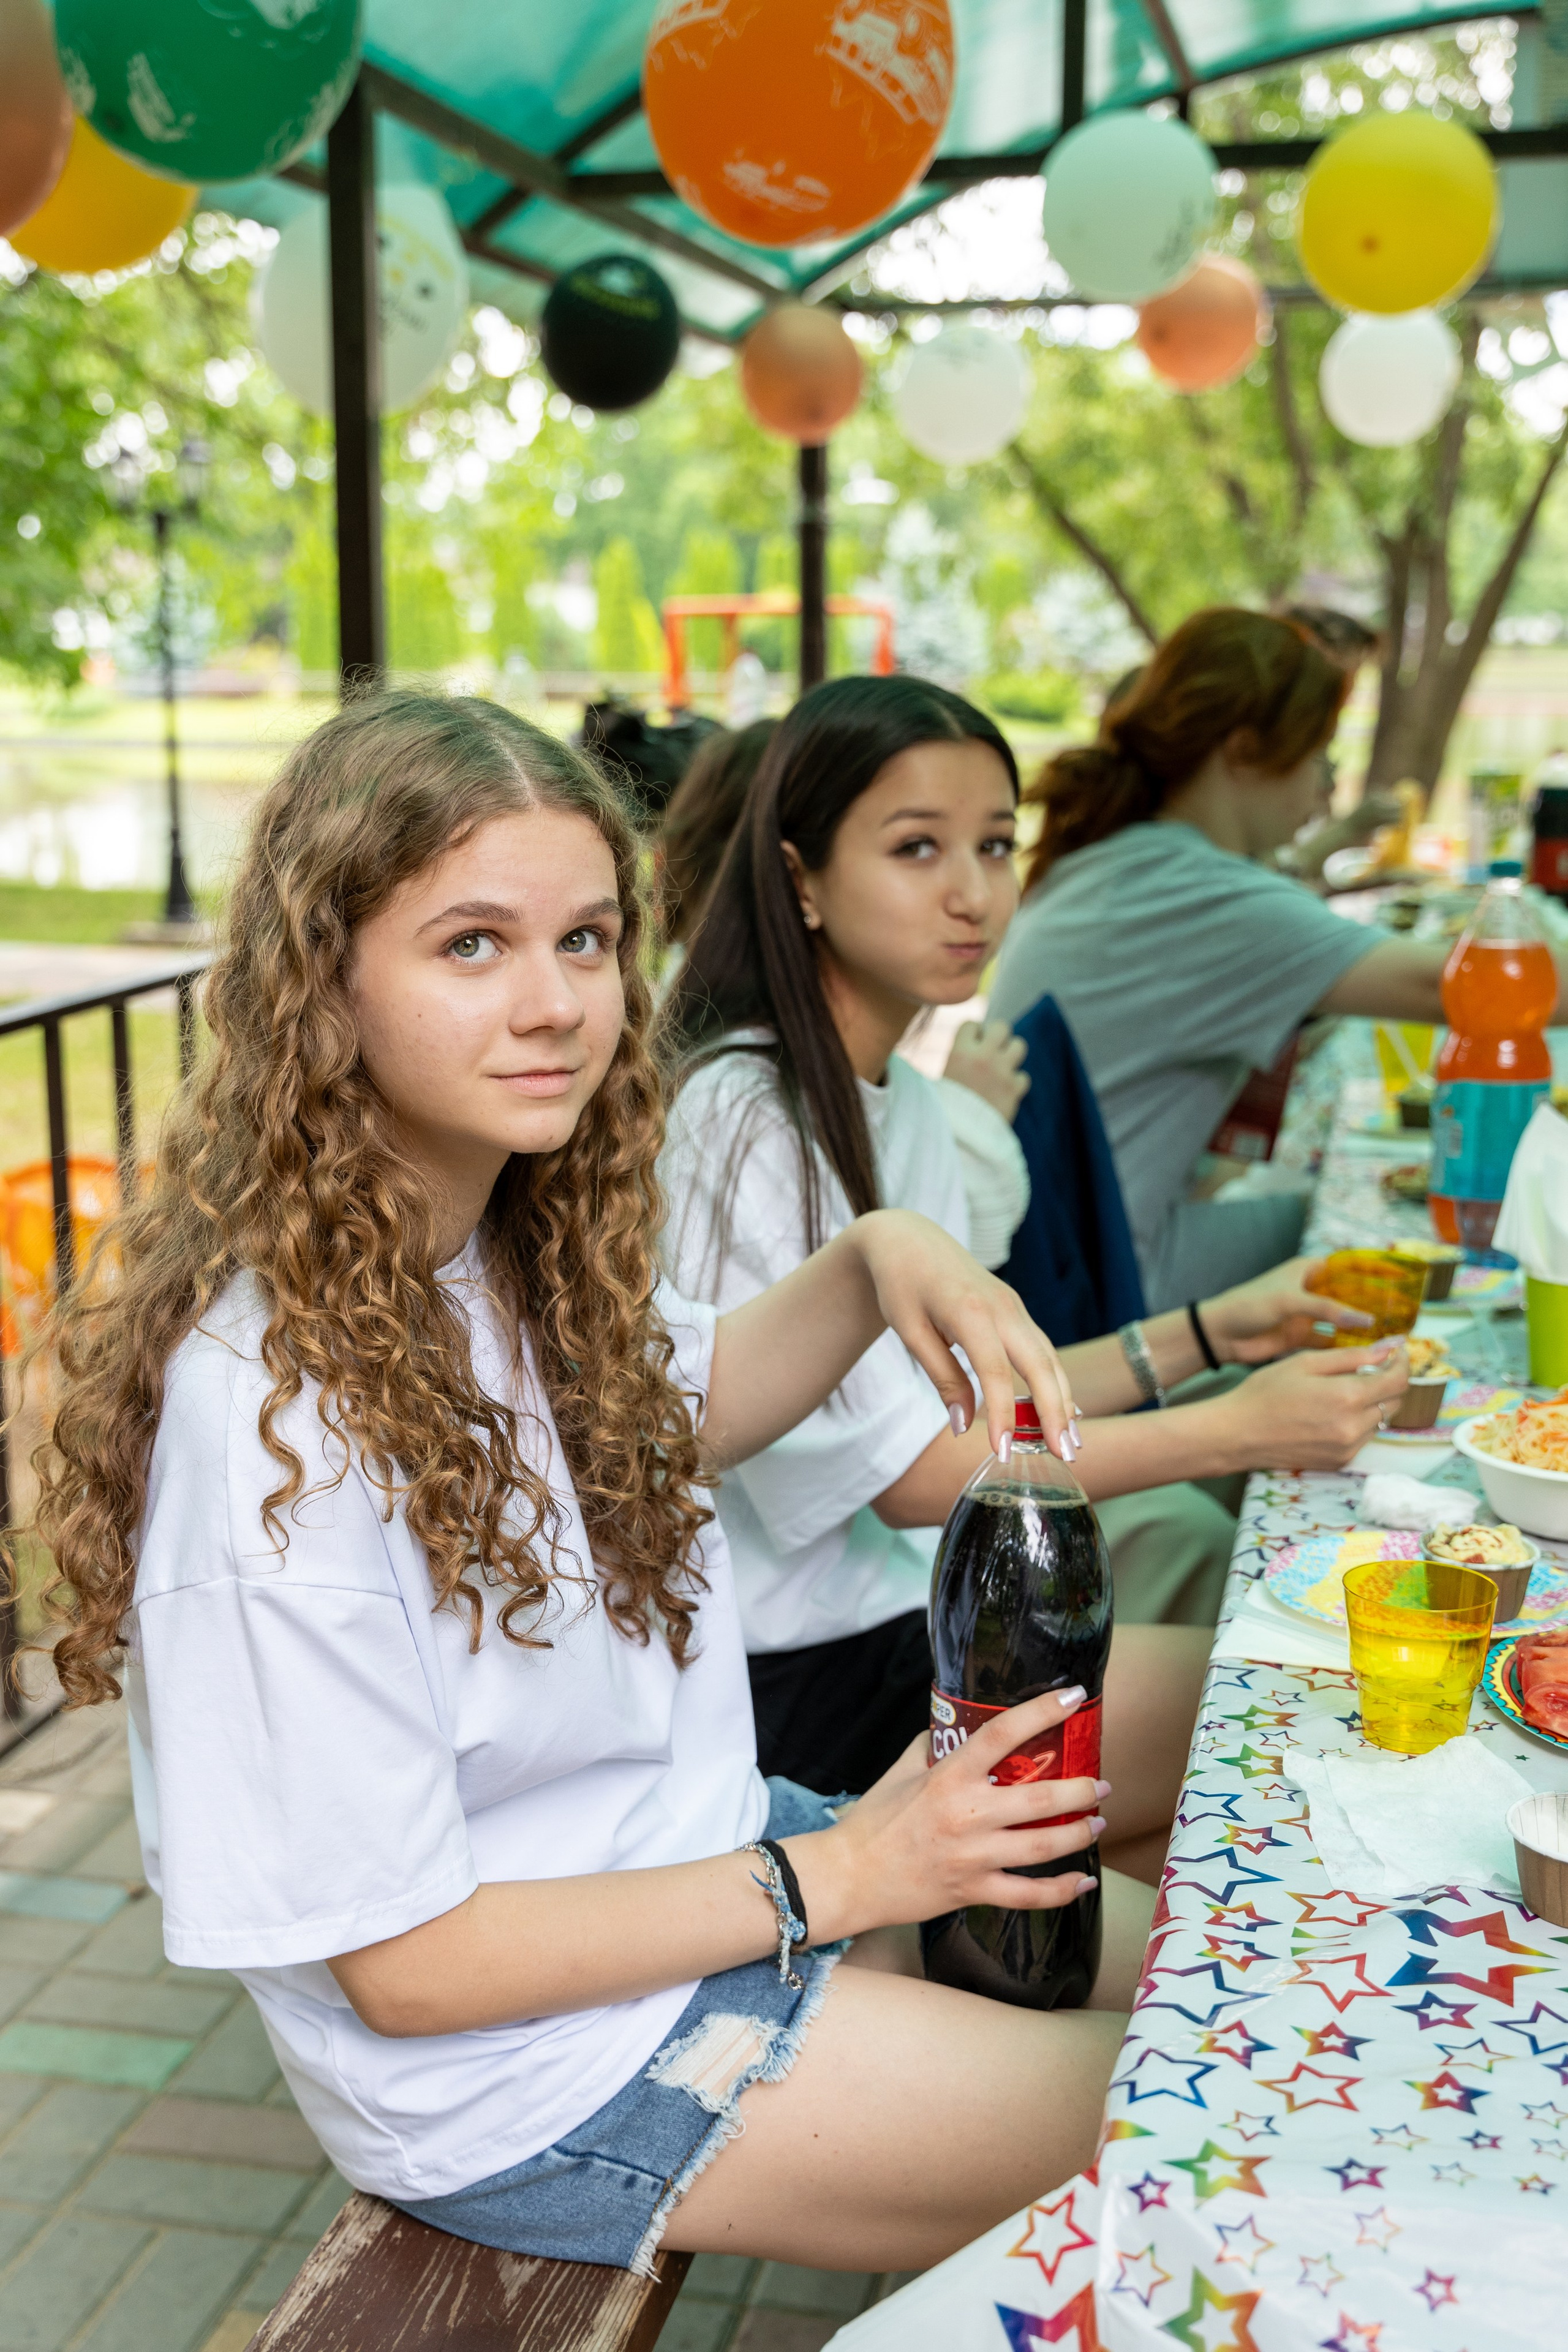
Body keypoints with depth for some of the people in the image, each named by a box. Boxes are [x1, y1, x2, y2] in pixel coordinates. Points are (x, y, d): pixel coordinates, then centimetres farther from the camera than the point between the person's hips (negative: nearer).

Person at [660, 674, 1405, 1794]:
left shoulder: (908, 1103, 7)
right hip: (805, 1669, -9)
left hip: (903, 1589, 9)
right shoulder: (733, 1122, -23)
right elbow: (909, 1473, -21)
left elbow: (964, 1402, 10)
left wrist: (1204, 1335, 5)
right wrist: (1239, 1430, -19)